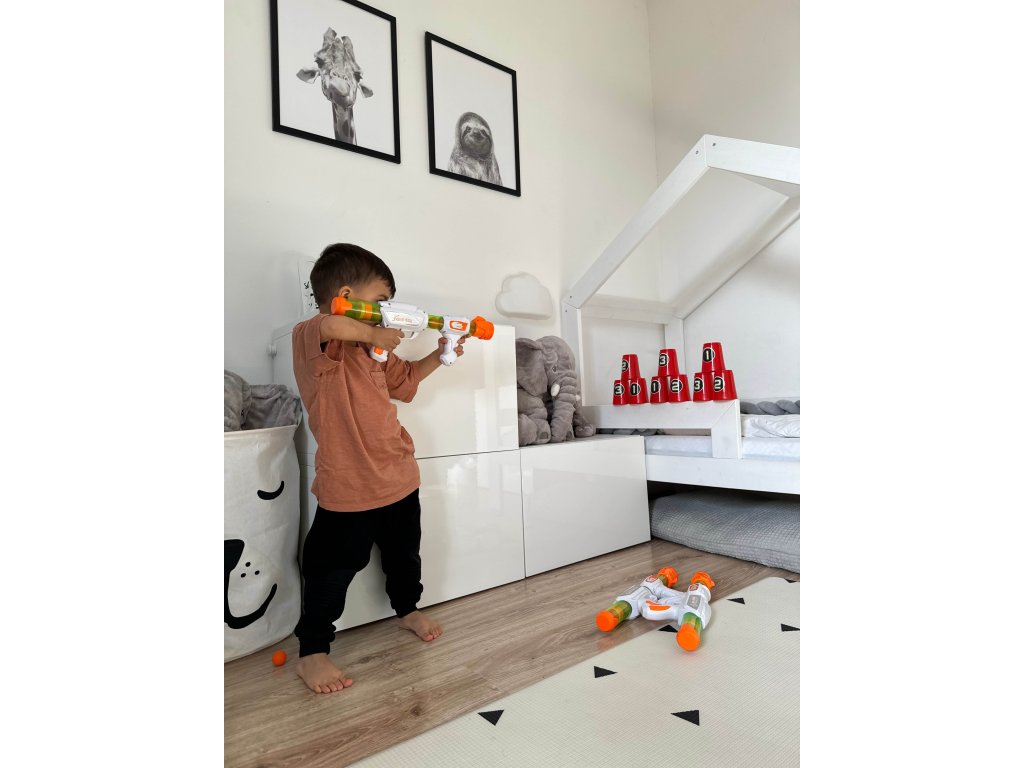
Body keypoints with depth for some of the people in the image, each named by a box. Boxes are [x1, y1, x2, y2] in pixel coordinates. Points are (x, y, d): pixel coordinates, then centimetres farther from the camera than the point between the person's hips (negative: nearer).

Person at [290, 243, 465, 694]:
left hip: (398, 477, 8)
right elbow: (332, 325, -41)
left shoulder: (374, 350, 9)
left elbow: (403, 380, 24)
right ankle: (312, 651, 28)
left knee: (404, 554, 24)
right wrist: (375, 335, -25)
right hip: (346, 488, -7)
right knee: (333, 569, 6)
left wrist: (438, 356, 14)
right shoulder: (310, 339, -15)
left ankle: (407, 609, 49)